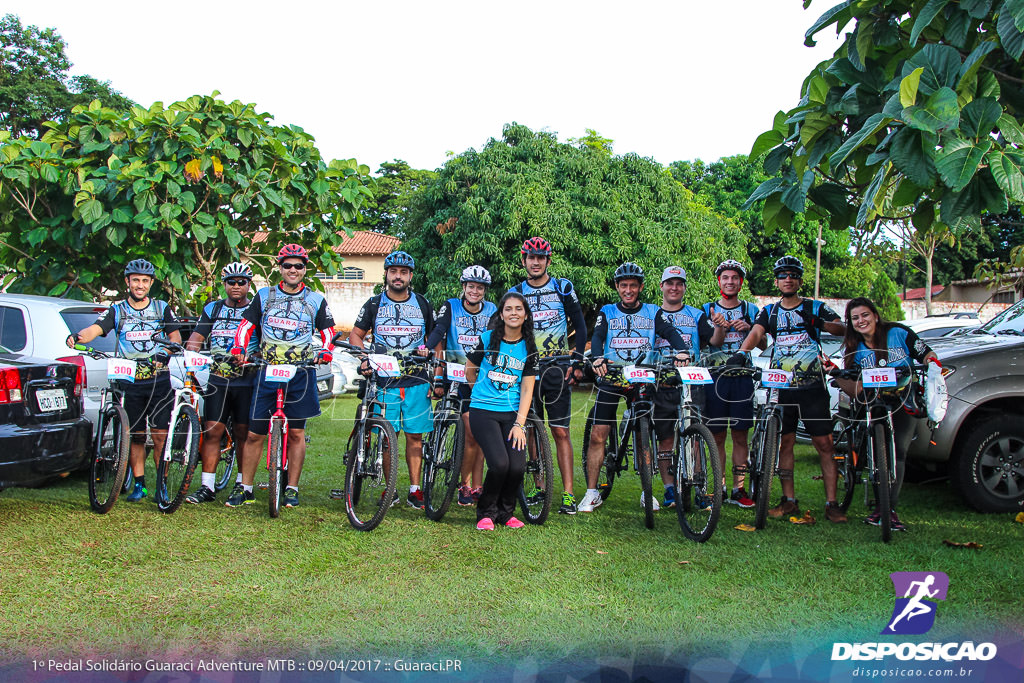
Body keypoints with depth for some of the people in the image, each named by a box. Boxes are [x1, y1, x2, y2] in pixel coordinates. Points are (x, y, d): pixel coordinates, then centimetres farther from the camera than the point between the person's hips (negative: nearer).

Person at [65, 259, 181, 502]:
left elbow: (175, 336, 3)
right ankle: (139, 484, 15)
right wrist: (78, 336, -30)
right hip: (129, 382, 1)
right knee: (136, 436, 5)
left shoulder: (162, 308, 9)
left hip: (159, 380, -1)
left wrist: (168, 350, -19)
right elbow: (96, 328, -8)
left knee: (160, 435, -5)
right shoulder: (116, 310, 8)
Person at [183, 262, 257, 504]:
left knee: (243, 434, 3)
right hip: (217, 380, 2)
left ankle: (243, 484, 16)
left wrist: (254, 358, -21)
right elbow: (197, 337, 7)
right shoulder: (212, 309, 14)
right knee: (211, 431, -2)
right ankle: (207, 487, 3)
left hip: (246, 381, -2)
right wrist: (188, 354, -13)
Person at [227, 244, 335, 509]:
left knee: (296, 432, 2)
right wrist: (239, 349, -5)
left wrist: (325, 352, -7)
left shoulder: (316, 300, 9)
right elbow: (246, 325, 12)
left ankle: (292, 489, 11)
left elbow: (328, 332, 12)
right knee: (254, 433, 1)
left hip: (300, 374, -1)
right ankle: (245, 488, 12)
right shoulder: (264, 296, 11)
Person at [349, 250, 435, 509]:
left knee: (415, 436, 1)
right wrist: (364, 359, -5)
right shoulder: (374, 304, 7)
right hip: (385, 382, 0)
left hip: (417, 381, 0)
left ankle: (414, 490, 9)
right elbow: (355, 334, 14)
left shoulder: (422, 304, 9)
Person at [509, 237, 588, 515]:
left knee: (560, 432, -5)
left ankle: (568, 493, -5)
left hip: (557, 369, -2)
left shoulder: (563, 288, 5)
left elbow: (580, 327, 4)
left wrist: (577, 361, -6)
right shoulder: (515, 293, 9)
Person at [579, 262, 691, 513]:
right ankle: (592, 493, 3)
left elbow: (670, 332, -6)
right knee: (597, 435, -6)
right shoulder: (607, 312, 9)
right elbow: (597, 337, -7)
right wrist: (597, 357, -29)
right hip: (611, 377, 0)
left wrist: (680, 350, -28)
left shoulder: (653, 312, 10)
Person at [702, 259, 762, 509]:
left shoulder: (751, 310, 10)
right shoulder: (708, 309, 9)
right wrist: (719, 327, -17)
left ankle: (738, 490, 8)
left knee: (740, 435, 1)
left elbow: (763, 345, 8)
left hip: (742, 378, 0)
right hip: (716, 376, 0)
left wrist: (749, 328, -10)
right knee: (718, 436, 2)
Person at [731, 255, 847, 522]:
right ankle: (789, 501, 14)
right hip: (781, 387, 2)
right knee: (784, 443, 5)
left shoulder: (815, 307, 6)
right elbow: (755, 333, -4)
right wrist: (741, 352, -25)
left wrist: (820, 324, -28)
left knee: (824, 444, -4)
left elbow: (842, 328, -7)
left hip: (812, 387, -2)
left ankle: (831, 503, 1)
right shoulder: (769, 312, 12)